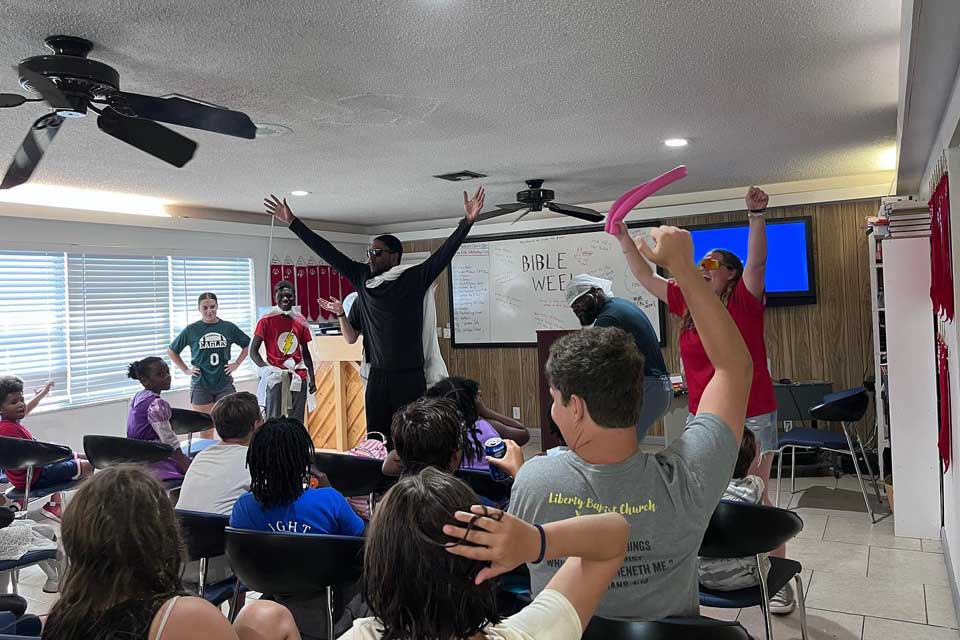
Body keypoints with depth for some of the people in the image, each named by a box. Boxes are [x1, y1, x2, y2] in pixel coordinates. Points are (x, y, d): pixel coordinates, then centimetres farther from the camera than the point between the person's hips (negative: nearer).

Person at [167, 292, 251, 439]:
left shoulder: (229, 327, 2)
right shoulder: (191, 330, -1)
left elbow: (247, 345, 15)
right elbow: (172, 351, 10)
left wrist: (237, 364, 5)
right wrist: (186, 370, 3)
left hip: (225, 384, 1)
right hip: (200, 385, -1)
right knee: (206, 432, 5)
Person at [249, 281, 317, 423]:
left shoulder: (301, 321, 8)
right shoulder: (266, 321, -3)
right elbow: (253, 351, -2)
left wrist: (312, 378, 11)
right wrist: (266, 369, -16)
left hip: (298, 378, 4)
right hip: (276, 378, -3)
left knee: (297, 422, 6)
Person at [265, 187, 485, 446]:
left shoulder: (414, 278, -3)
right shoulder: (362, 277, 9)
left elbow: (444, 253, -13)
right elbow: (326, 251, 12)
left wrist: (467, 222, -26)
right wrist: (292, 222, 14)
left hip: (410, 378, -4)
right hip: (377, 377, 5)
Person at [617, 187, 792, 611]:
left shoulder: (744, 300, -7)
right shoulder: (687, 303, 7)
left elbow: (756, 262, -23)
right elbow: (646, 278, 9)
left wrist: (756, 216, -36)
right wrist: (624, 239, 3)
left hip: (750, 417, -5)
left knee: (755, 500, 2)